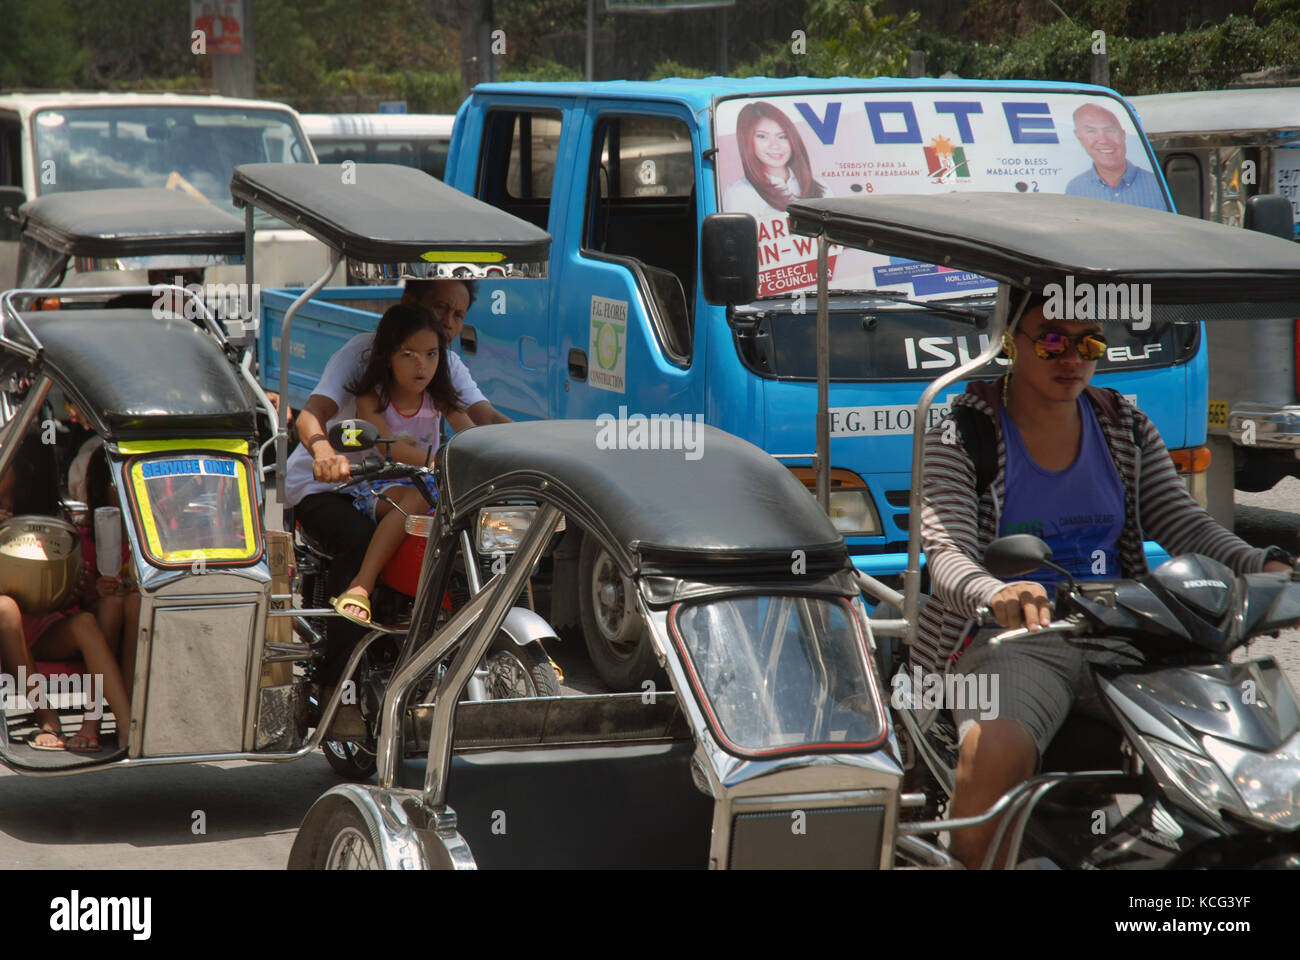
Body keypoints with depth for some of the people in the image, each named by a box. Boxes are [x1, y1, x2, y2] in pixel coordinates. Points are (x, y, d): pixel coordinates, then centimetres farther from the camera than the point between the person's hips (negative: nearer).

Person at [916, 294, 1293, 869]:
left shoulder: (1127, 429, 13)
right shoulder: (959, 434, -2)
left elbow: (1184, 525, 6)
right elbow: (947, 553, -14)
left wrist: (1266, 566, -15)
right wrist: (996, 593, -39)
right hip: (1010, 639, -4)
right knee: (996, 753, -37)